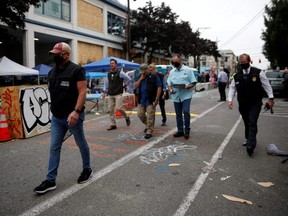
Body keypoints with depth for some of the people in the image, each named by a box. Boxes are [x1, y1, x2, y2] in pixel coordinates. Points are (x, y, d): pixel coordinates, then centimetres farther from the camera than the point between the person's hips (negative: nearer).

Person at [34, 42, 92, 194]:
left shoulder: (76, 70, -12)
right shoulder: (52, 72, 12)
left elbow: (82, 92, -19)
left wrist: (76, 111, -28)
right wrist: (54, 110, 18)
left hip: (72, 116, -7)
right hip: (56, 117, 7)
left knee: (81, 144, 11)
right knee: (54, 148, 7)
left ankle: (87, 169, 32)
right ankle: (50, 180, 14)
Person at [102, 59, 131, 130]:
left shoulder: (120, 73, -4)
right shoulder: (108, 74, 12)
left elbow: (129, 79, 2)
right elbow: (106, 83, 19)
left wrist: (124, 86, 8)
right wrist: (104, 92, 12)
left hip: (118, 94, -5)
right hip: (110, 95, 5)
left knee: (118, 108, -14)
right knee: (111, 110, 3)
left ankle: (127, 117, 14)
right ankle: (113, 125, 12)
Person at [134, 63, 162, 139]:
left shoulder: (154, 77, -4)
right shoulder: (140, 77, 14)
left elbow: (159, 87, -8)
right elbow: (136, 86, 7)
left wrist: (157, 99, -13)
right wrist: (140, 79, -6)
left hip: (150, 101, -6)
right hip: (141, 101, 6)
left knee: (150, 117, -4)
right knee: (140, 114, 8)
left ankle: (149, 132, 5)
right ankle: (148, 125, 32)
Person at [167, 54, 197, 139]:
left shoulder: (188, 70, -1)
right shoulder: (172, 71, 11)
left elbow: (193, 82, -3)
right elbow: (169, 83, 11)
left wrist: (187, 86, -21)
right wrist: (170, 89, -9)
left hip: (186, 95, -4)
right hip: (176, 96, 5)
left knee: (186, 112, -14)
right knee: (178, 114, 10)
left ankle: (187, 131, 1)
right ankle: (180, 131, 21)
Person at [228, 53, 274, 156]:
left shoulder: (258, 73, -5)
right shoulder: (237, 75, 3)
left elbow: (266, 85, -1)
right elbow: (232, 88, 6)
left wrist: (270, 98, -5)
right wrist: (230, 99, -7)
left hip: (255, 104, -3)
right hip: (242, 104, 4)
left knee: (252, 123, -11)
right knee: (247, 123, 14)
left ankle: (250, 145, -13)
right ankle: (248, 139, 33)